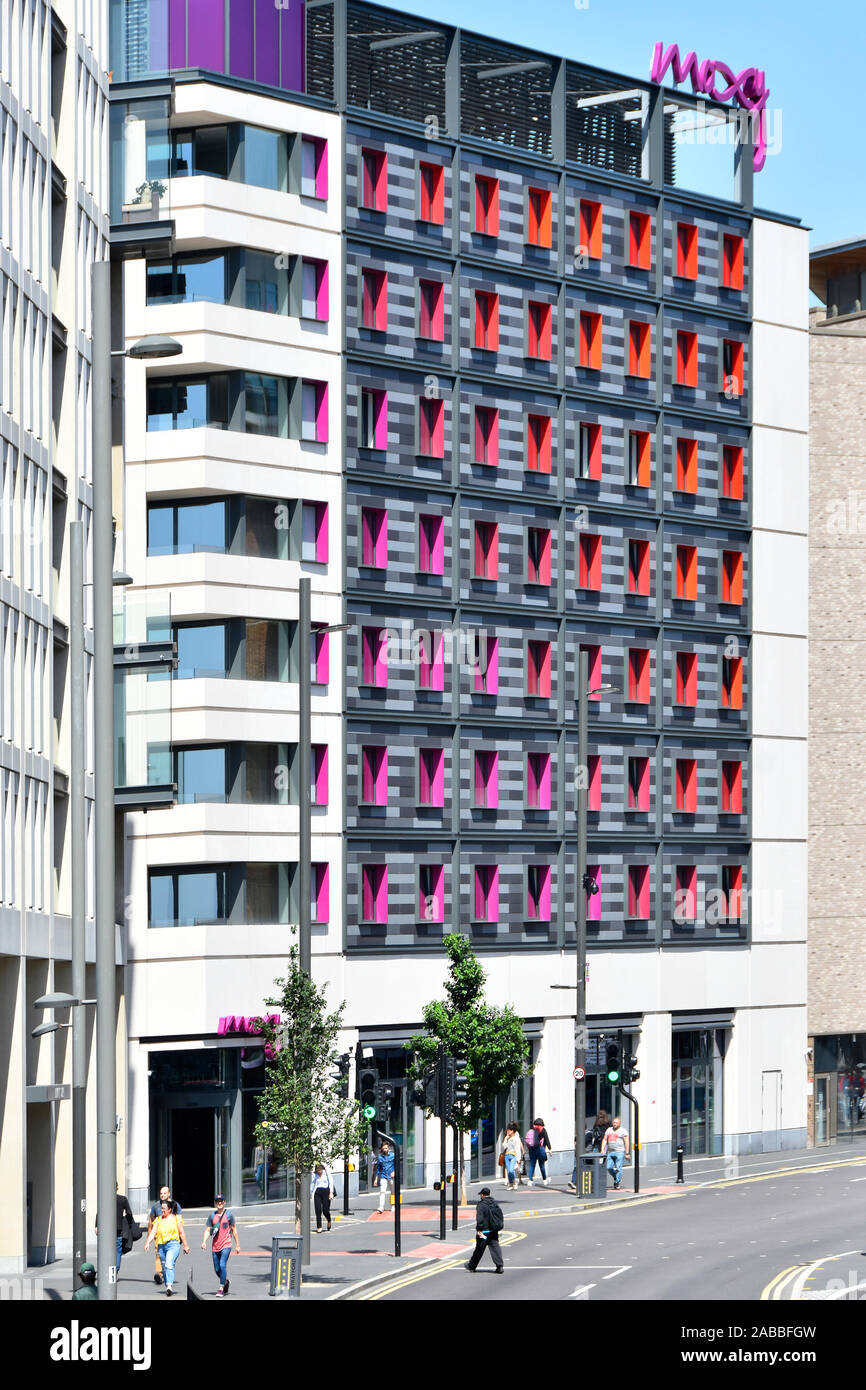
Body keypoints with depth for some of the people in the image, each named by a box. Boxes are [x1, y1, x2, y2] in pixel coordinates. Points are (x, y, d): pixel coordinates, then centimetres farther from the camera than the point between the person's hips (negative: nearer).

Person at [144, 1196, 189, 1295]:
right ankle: (168, 1287, 21)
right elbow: (153, 1232, 5)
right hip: (161, 1245, 5)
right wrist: (148, 1242, -11)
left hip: (173, 1244, -5)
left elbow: (182, 1232, 5)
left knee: (169, 1264, -24)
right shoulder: (159, 1219, 12)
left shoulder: (176, 1218, 3)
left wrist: (185, 1246, 6)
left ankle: (169, 1286, -36)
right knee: (164, 1267, 9)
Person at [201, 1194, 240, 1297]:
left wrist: (237, 1245, 7)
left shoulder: (229, 1214, 1)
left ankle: (221, 1289, -16)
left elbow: (234, 1230, 6)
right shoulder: (212, 1215, 8)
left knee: (222, 1265, -19)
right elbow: (207, 1230, 9)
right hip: (215, 1246, 4)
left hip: (226, 1245, -4)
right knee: (217, 1269, 7)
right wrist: (204, 1242, -7)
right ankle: (225, 1282, 35)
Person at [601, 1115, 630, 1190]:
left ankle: (617, 1182, -3)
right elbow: (604, 1140, 14)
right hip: (610, 1152, 5)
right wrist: (602, 1150, 3)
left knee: (618, 1168, -8)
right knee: (609, 1167, -1)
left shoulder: (623, 1131, 0)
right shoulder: (608, 1130, 16)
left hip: (620, 1152, -5)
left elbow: (626, 1142, -4)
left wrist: (627, 1153, -10)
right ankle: (616, 1177, 23)